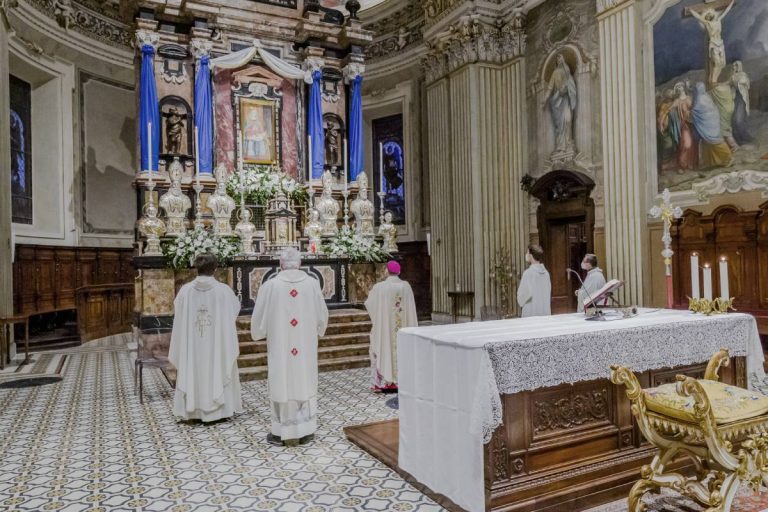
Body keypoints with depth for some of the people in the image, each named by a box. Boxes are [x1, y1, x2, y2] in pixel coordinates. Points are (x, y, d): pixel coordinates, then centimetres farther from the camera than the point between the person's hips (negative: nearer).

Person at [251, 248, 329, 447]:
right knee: (305, 383, 12)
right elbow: (322, 315, 3)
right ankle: (306, 431, 20)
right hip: (306, 347, 2)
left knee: (283, 384, 8)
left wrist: (258, 333, 17)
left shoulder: (270, 285, -11)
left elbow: (259, 318, -3)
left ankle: (284, 433, 16)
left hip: (280, 346, -2)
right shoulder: (313, 283, -5)